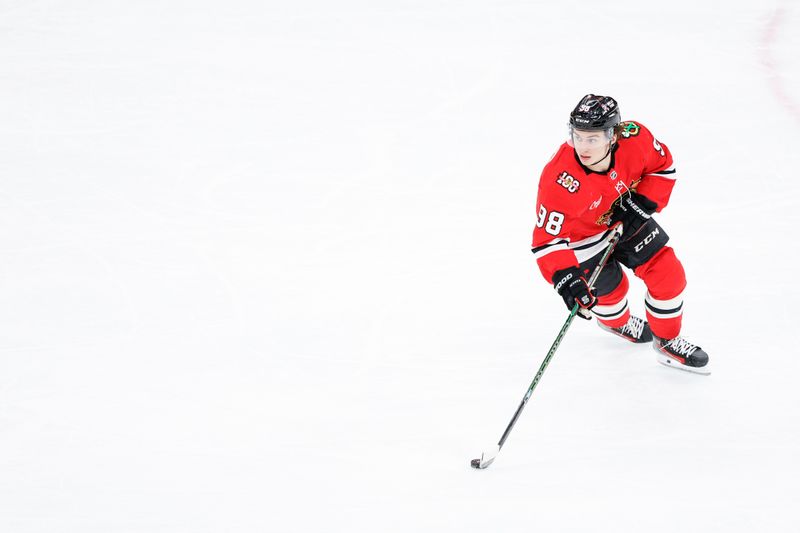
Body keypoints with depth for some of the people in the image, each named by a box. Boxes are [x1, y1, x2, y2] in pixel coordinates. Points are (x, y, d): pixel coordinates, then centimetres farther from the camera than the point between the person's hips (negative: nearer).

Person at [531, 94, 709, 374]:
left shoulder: (634, 138, -30)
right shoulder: (560, 181, -41)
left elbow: (663, 166, -8)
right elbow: (547, 238, -34)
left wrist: (641, 203, -20)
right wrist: (566, 279, -45)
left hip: (625, 217, 4)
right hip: (582, 235, -4)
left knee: (668, 273, 2)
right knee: (611, 289, 10)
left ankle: (668, 342, 27)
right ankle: (615, 321, 49)